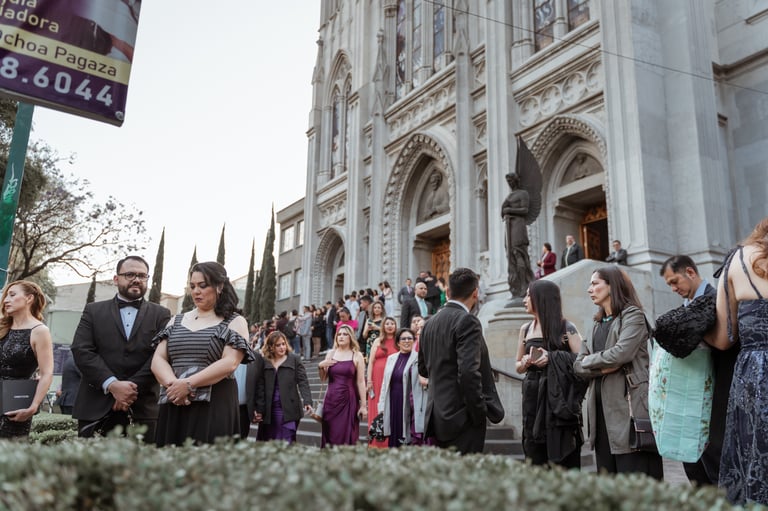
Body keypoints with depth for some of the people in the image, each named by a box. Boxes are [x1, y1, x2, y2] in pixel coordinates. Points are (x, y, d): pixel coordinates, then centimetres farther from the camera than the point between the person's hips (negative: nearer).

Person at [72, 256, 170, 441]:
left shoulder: (161, 315, 10)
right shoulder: (93, 311, 12)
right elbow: (81, 351, 0)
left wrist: (133, 387, -13)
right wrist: (112, 385, -12)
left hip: (143, 407, 0)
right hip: (96, 407, 1)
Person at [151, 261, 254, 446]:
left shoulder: (234, 322, 3)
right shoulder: (177, 320, 16)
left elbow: (229, 363, -10)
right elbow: (158, 359, 7)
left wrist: (188, 384, -17)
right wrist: (172, 383, -13)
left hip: (214, 407, -4)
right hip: (174, 406, 4)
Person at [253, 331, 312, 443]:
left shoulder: (294, 359, 4)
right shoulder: (262, 360, 7)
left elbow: (303, 381, -2)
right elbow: (259, 386, 5)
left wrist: (307, 401, -16)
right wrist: (258, 409, 0)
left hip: (288, 410, -2)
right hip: (268, 410, 2)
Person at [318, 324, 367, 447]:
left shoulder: (357, 356, 0)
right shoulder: (330, 353, 8)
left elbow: (361, 382, -3)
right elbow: (323, 379, 13)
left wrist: (363, 405, -7)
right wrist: (320, 366, -5)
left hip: (348, 400, -3)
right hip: (331, 400, 3)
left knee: (346, 436, -3)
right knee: (330, 435, 5)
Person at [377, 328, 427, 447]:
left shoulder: (418, 358, -2)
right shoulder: (391, 358, 13)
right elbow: (385, 383, 14)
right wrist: (382, 406, 10)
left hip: (409, 406, -4)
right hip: (393, 405, 4)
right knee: (394, 440, 9)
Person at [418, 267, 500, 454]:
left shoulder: (430, 323, 10)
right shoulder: (468, 322, -14)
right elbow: (469, 372, -23)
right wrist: (479, 412, -14)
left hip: (436, 416, 8)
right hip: (461, 417, -8)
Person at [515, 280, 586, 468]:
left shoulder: (566, 328, -1)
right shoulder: (526, 329, 13)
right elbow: (518, 367, 20)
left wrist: (552, 357, -17)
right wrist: (525, 363, -1)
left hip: (559, 397, -4)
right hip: (533, 396, 4)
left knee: (564, 459, -4)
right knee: (534, 457, 4)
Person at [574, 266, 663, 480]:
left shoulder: (633, 315, 0)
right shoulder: (598, 324, 20)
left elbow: (621, 353, -17)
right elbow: (578, 365, 12)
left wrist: (589, 361, -2)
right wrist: (602, 368, -7)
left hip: (628, 403, -7)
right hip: (601, 407, 7)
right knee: (606, 473, 8)